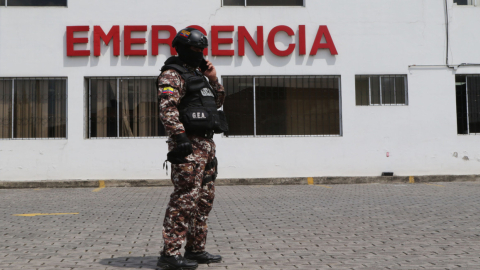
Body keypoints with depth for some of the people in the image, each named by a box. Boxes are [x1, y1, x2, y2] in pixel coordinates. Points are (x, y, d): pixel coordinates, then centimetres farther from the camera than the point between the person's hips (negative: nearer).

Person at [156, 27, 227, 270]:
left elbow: (217, 102, 30)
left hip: (206, 143, 10)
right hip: (189, 144, -10)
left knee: (205, 198, 12)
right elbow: (168, 108, -17)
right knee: (186, 198, -13)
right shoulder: (172, 74, -5)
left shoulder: (198, 75, 23)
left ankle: (195, 250, 20)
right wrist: (179, 137, -26)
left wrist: (213, 80, 15)